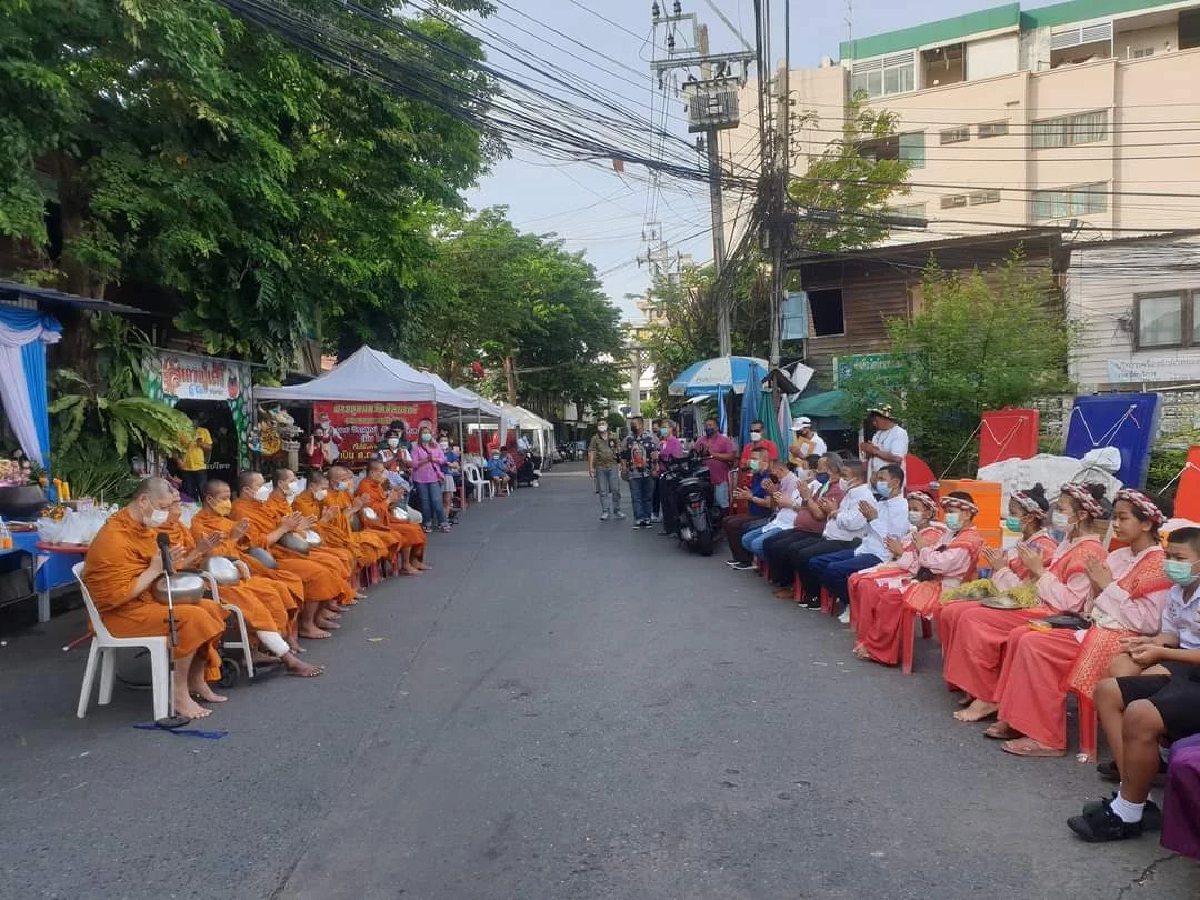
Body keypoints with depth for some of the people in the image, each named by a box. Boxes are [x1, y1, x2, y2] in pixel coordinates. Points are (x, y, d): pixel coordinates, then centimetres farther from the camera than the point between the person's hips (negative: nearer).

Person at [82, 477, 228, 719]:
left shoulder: (144, 527, 6)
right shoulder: (114, 539, -23)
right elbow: (118, 596, -27)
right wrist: (155, 569, -22)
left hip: (151, 598, 10)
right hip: (122, 613, -9)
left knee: (210, 609, -1)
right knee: (192, 618, -25)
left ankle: (196, 681, 9)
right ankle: (179, 693, -14)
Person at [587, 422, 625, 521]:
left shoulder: (613, 437, 9)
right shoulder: (594, 439, 3)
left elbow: (619, 450, 16)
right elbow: (591, 453, -1)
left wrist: (620, 463, 10)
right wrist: (591, 467, -8)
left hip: (613, 466, 1)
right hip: (600, 467, -1)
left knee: (616, 489, 1)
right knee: (603, 491, 2)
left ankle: (617, 510, 14)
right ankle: (605, 512, 8)